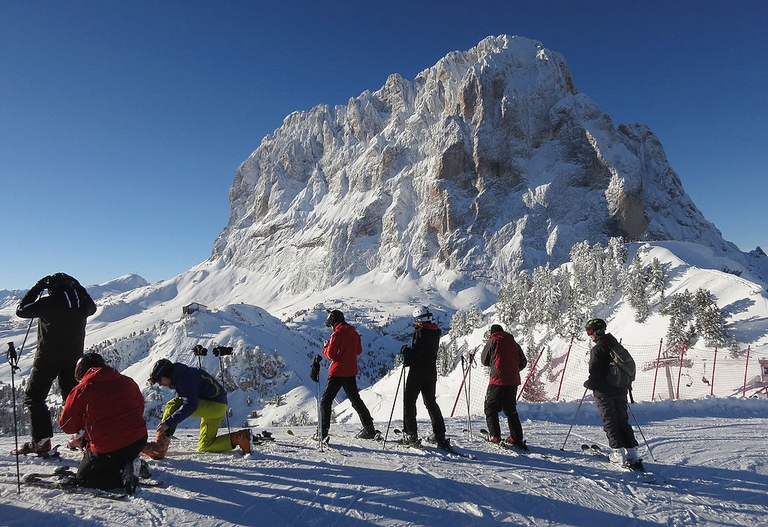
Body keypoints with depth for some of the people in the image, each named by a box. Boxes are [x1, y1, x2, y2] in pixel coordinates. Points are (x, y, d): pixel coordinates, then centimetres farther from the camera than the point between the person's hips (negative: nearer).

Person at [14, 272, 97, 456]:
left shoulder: (50, 303, -17)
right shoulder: (81, 301, -2)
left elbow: (21, 310, -6)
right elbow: (92, 308, 21)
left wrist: (37, 288, -3)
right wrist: (78, 289, 14)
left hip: (48, 358, -5)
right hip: (73, 357, 5)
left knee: (33, 397, 6)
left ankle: (41, 440, -1)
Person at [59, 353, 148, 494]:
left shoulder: (80, 390, -5)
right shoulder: (128, 382, 7)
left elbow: (67, 426, 4)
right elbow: (140, 409, 19)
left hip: (108, 449, -5)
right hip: (139, 440, 6)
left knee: (83, 478, 20)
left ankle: (123, 475, -7)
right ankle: (130, 464, 6)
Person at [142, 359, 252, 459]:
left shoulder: (185, 377, -17)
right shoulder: (179, 378, 16)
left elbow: (190, 405, -27)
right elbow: (180, 405, 21)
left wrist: (168, 422, -26)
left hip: (215, 405, -11)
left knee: (173, 405, -18)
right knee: (204, 447, 12)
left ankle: (159, 447, -19)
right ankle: (240, 438, 7)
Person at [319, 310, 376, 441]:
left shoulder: (337, 334, -14)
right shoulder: (354, 333, 6)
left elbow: (330, 354, -15)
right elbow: (359, 351, 15)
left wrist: (326, 347, 4)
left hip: (337, 372, -7)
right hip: (351, 372, 7)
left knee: (326, 401, 1)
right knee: (355, 400, 18)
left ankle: (323, 433, -6)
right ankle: (369, 429, 22)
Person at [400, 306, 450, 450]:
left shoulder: (421, 332, -17)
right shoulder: (436, 332, 7)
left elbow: (416, 353, -23)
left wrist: (405, 351, -3)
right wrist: (409, 358, 8)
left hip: (418, 371, -8)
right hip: (431, 371, 8)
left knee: (409, 401, 4)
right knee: (431, 402, 16)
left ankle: (410, 434, 3)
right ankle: (439, 434, 16)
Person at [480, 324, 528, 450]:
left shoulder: (493, 341, -1)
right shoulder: (514, 343, 12)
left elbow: (484, 360, 4)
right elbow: (523, 363, 14)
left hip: (497, 379, -5)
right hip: (513, 381, 5)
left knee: (491, 408, 7)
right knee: (511, 409, 15)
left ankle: (495, 436, 0)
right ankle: (517, 438, 13)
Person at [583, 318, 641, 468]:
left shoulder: (597, 349, -15)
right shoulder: (617, 346, 9)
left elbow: (595, 372, -18)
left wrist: (588, 384, 0)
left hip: (604, 392, -7)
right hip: (620, 390, 7)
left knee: (610, 422, 2)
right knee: (623, 421, 13)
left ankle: (619, 453, 2)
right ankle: (632, 452, 11)